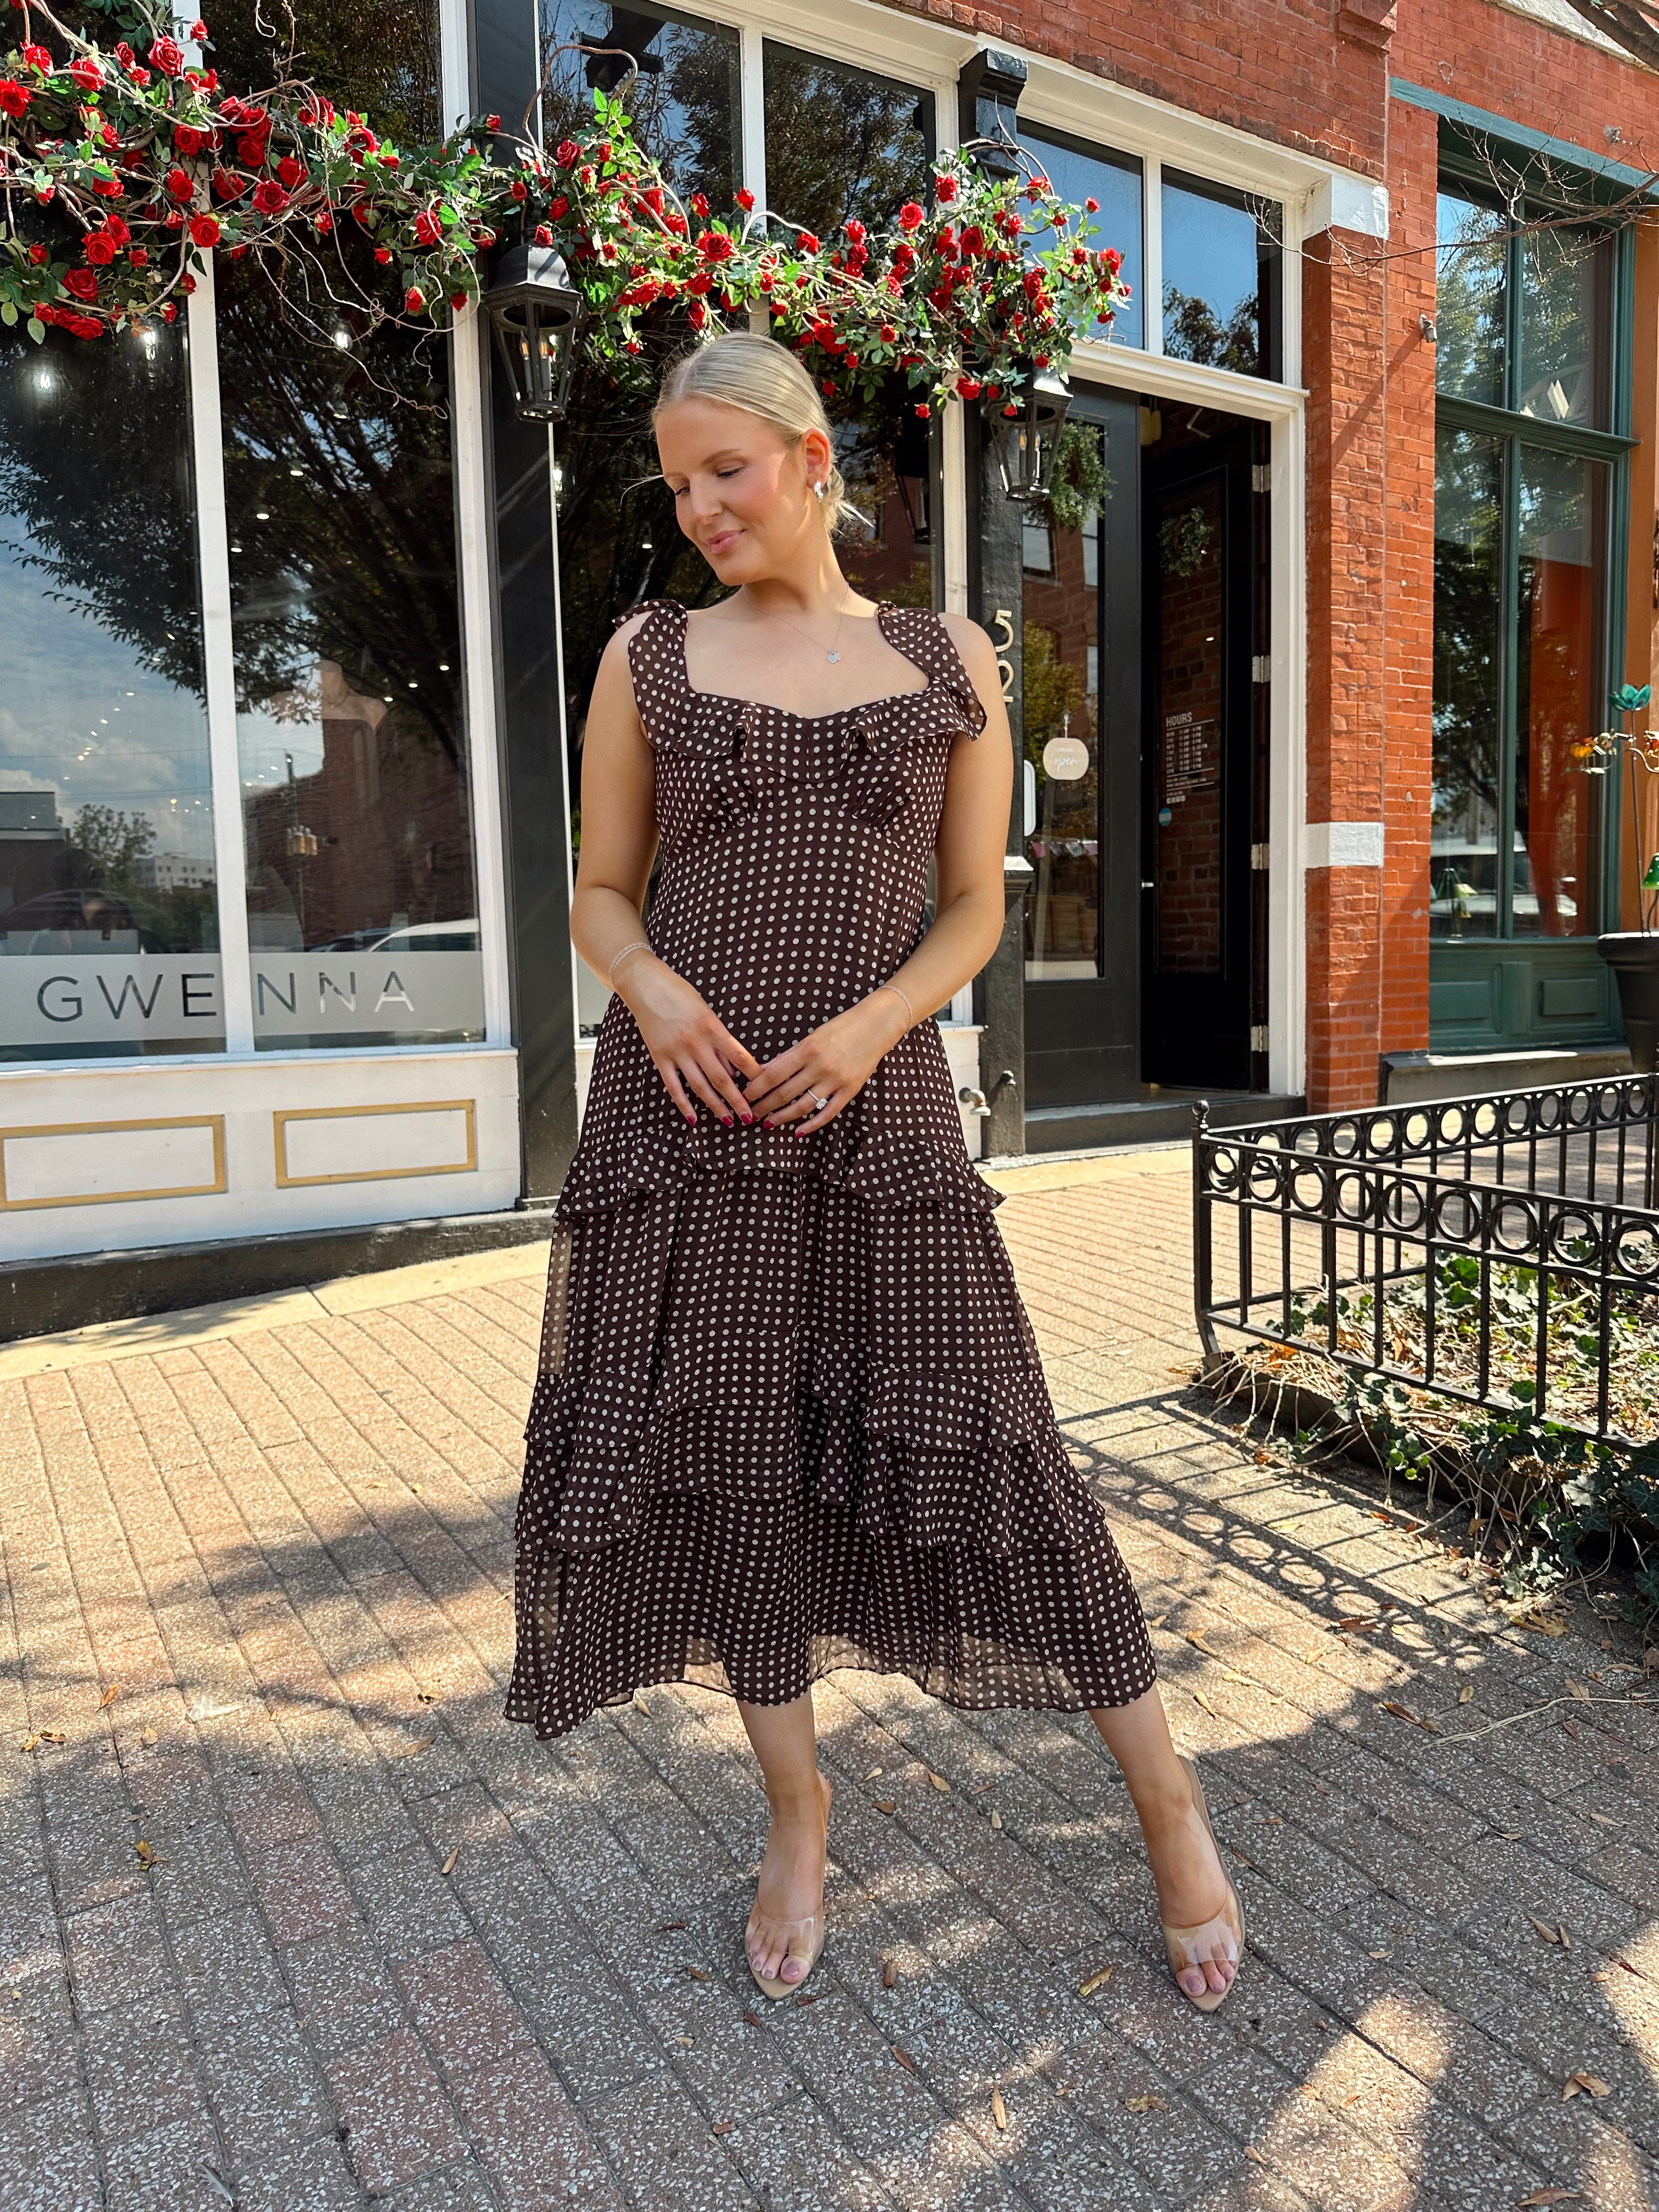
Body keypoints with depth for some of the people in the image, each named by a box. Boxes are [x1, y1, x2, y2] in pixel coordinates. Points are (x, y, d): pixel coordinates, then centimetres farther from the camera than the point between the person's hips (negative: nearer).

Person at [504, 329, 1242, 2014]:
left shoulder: (948, 658, 8)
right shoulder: (649, 656, 9)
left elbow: (976, 905, 6)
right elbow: (601, 887, 11)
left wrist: (871, 1026, -11)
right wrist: (652, 985, -11)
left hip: (877, 1105, -1)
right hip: (686, 1109, 2)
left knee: (979, 1442, 0)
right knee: (731, 1461, 7)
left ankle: (1167, 1804, 21)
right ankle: (798, 1816, 29)